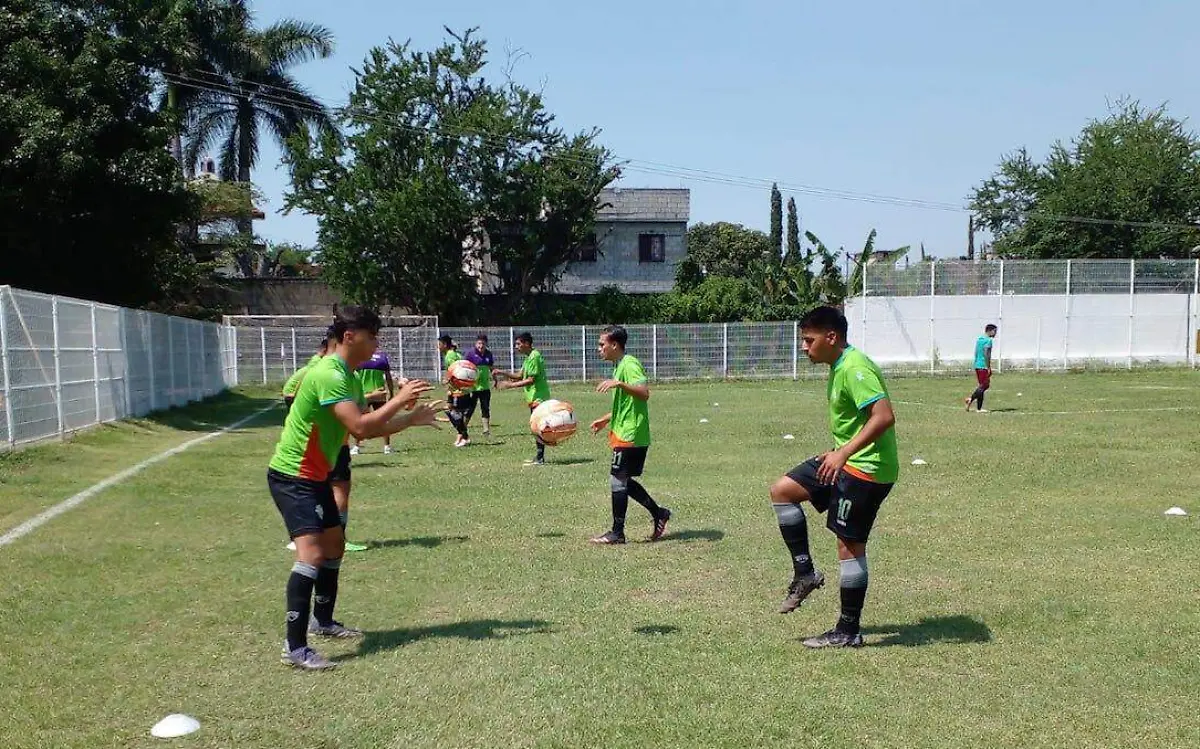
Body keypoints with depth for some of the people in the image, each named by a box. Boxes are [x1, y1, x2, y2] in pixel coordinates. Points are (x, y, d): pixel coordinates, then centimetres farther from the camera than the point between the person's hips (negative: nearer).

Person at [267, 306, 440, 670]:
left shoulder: (347, 376, 8)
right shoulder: (328, 374, -24)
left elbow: (365, 429, 14)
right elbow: (359, 426, -32)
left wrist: (411, 419, 9)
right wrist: (399, 400, -23)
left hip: (315, 475, 11)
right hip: (292, 476, -11)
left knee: (334, 544, 20)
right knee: (311, 554, -20)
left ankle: (323, 621, 37)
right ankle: (295, 648, -18)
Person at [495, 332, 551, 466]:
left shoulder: (534, 357, -16)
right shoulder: (529, 357, 15)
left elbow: (531, 380, -20)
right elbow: (520, 375, 16)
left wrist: (510, 385, -18)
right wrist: (502, 373, 5)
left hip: (538, 397, -10)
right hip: (534, 398, 10)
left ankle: (540, 458, -6)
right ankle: (539, 457, 17)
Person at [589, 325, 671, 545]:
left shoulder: (629, 365, -14)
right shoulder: (620, 366, 17)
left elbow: (644, 393, -28)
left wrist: (619, 383, -35)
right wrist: (605, 419, 24)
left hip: (630, 435, -10)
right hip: (625, 434, 10)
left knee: (617, 481, -5)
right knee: (624, 481, 13)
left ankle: (617, 533, 2)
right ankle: (658, 513, 22)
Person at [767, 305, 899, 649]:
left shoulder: (855, 369, -21)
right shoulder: (839, 367, 11)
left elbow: (884, 416, -30)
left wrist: (844, 453, -31)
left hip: (866, 468, -10)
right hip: (846, 461, 10)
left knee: (849, 545, -2)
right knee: (781, 490, 8)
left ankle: (848, 632, 10)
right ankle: (805, 573, 12)